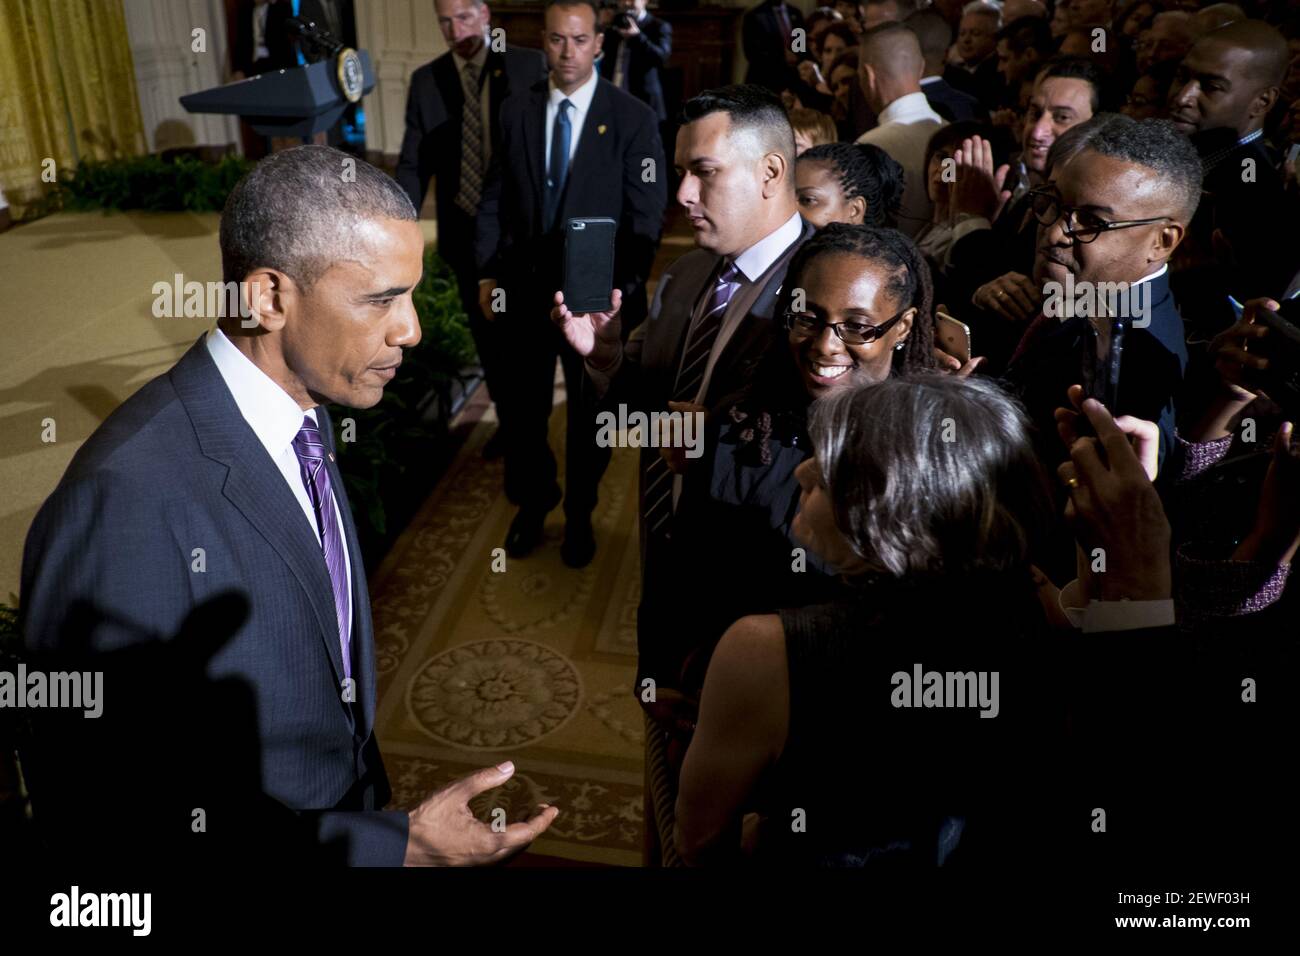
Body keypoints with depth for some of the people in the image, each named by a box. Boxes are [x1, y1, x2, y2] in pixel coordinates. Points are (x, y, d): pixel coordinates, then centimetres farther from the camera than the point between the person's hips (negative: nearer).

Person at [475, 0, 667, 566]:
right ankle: (534, 502, 37)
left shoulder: (633, 118, -7)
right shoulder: (516, 112, 3)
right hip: (525, 289, 2)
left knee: (590, 413, 14)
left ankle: (579, 513, 36)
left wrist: (622, 287, -18)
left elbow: (646, 216, -9)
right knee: (522, 409, 11)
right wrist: (488, 272, 1)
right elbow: (495, 201, 7)